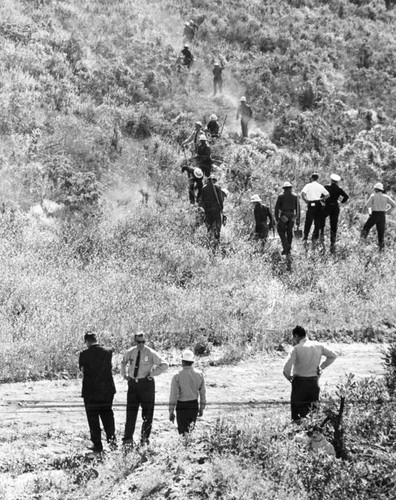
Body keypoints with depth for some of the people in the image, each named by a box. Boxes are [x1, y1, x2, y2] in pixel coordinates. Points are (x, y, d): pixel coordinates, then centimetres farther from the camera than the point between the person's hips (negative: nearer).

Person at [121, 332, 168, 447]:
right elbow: (123, 363, 25)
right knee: (131, 411, 0)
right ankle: (128, 438, 2)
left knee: (147, 412, 2)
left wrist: (152, 374, -11)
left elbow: (164, 365, -5)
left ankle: (145, 437, 12)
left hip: (146, 383, -3)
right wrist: (124, 374, 10)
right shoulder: (130, 353, 4)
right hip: (133, 383, 3)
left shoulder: (151, 353, -7)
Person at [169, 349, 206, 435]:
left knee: (183, 432, -1)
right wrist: (201, 409, 18)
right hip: (194, 405, 3)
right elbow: (203, 394, 8)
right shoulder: (199, 375, 2)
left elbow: (173, 395, -10)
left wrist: (171, 412, -5)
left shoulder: (177, 376, -10)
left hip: (182, 406, -3)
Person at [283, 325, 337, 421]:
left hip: (300, 382, -5)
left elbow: (286, 369, -20)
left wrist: (289, 377, 0)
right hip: (314, 382, 5)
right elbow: (333, 356, 15)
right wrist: (321, 367, 17)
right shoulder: (318, 346, 1)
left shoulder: (296, 349, -13)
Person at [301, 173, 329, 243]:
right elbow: (328, 195, 2)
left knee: (308, 221, 6)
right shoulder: (320, 186, 7)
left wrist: (306, 201, -4)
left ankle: (305, 236, 3)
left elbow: (303, 193, -15)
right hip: (319, 204, 2)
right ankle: (315, 237, 2)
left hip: (311, 204, -2)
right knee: (317, 222, 8)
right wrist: (322, 199, 11)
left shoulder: (308, 185, 0)